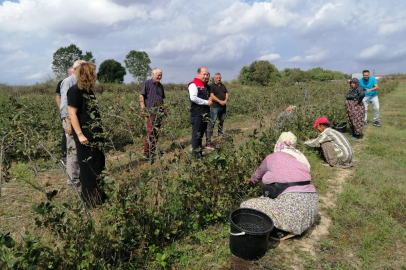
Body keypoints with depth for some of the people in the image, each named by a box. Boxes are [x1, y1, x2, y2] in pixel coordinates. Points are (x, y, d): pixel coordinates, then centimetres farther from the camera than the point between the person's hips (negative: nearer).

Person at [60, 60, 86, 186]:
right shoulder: (68, 82, -7)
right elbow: (64, 104, -13)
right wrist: (68, 123, -19)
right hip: (71, 120, -7)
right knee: (73, 150, -2)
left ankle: (80, 175, 22)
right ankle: (73, 179, 7)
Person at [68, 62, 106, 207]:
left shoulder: (88, 90, 13)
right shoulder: (75, 90, -13)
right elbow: (72, 113, -17)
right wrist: (79, 134, -22)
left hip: (96, 134, 9)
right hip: (85, 136, -9)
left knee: (98, 165, 15)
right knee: (88, 167, 2)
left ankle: (98, 195, 30)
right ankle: (91, 199, 15)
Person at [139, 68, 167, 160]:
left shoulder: (160, 86, 20)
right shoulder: (147, 83, 1)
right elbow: (141, 96, -4)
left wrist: (164, 109, 20)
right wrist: (143, 108, -13)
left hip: (159, 112, 7)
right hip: (150, 111, -7)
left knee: (156, 132, 6)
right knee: (150, 132, -12)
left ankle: (153, 152, 14)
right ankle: (146, 153, -4)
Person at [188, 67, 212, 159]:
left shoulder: (205, 86, 21)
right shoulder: (193, 85, -8)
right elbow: (193, 98, -21)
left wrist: (209, 99, 10)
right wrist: (207, 102, -15)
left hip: (205, 114, 9)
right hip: (197, 114, -9)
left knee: (201, 134, 15)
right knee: (196, 135, -4)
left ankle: (200, 152, 24)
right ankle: (196, 155, 1)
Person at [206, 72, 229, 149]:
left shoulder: (223, 86, 18)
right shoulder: (212, 86, -2)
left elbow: (226, 94, 11)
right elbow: (212, 96, -13)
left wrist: (225, 100, -9)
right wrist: (220, 101, -20)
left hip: (223, 107, 7)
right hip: (215, 107, -7)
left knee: (221, 122, 18)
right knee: (211, 123, -12)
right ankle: (208, 142, -14)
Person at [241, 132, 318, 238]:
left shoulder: (272, 157, 5)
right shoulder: (302, 158, 19)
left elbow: (258, 175, 24)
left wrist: (252, 180, 48)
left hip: (290, 205, -7)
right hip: (311, 203, 7)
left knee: (246, 206, -2)